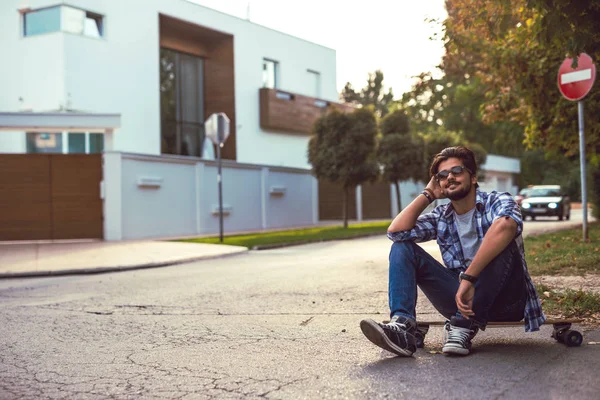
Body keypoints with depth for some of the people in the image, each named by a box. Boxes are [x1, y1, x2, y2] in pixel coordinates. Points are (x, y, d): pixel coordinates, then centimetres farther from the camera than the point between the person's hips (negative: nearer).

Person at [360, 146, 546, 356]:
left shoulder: (497, 202, -6)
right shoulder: (441, 217, 9)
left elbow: (506, 225, -33)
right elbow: (396, 231, -4)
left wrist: (469, 277, -37)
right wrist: (427, 195, 2)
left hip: (506, 298, -4)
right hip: (462, 296, 4)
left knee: (502, 242, -32)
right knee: (402, 248, -6)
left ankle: (465, 326, -27)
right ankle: (403, 326, -27)